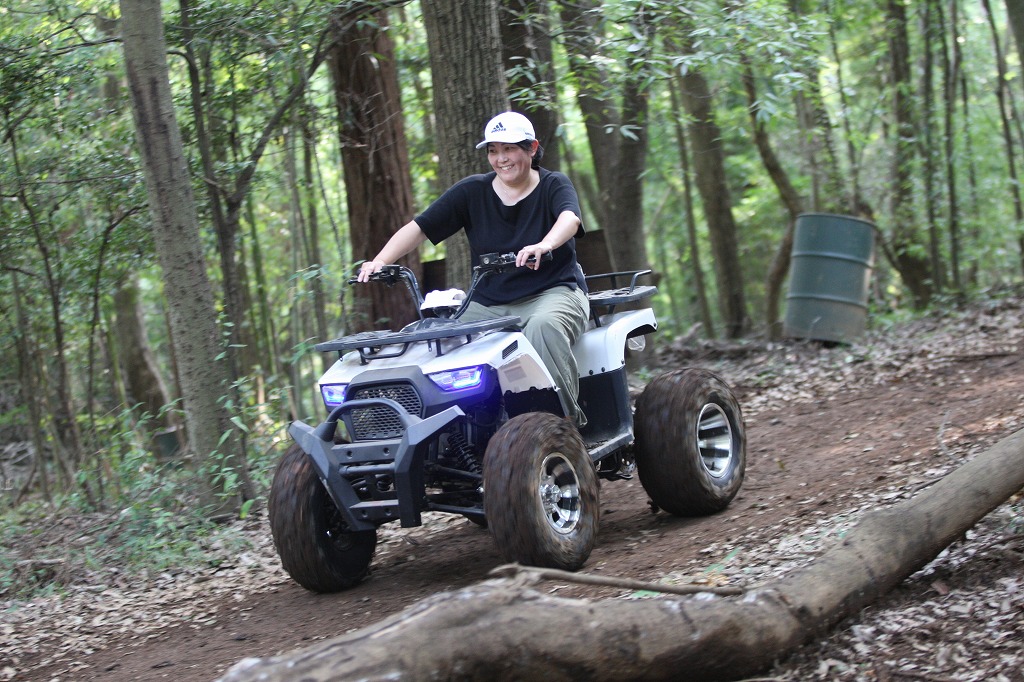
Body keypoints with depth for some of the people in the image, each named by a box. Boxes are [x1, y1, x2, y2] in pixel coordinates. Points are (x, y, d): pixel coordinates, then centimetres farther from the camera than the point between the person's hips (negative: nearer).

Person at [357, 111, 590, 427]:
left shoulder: (554, 185, 0)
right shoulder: (472, 191, 8)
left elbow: (569, 218, -23)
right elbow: (419, 227, 3)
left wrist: (544, 245, -47)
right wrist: (380, 261, -15)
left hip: (552, 292, -4)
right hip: (488, 303, 4)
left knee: (543, 327, -38)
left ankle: (570, 418, -29)